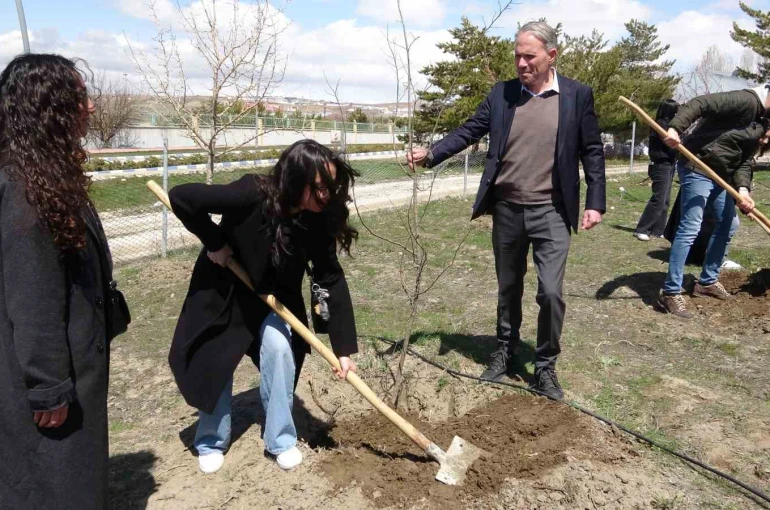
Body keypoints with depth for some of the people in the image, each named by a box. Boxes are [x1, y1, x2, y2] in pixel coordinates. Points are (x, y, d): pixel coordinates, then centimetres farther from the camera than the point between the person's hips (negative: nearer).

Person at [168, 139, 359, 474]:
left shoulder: (318, 220, -24)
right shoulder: (251, 195, -37)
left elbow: (333, 281, -21)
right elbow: (181, 197, -32)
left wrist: (344, 348, -23)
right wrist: (214, 243, -25)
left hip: (272, 296, 3)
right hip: (223, 288, -2)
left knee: (280, 348, -14)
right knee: (213, 363, 3)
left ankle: (281, 440, 7)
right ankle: (211, 443, 27)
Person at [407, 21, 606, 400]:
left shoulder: (578, 95, -1)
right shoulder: (502, 93, 4)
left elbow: (592, 152, 1)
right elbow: (469, 131, 0)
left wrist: (595, 202, -5)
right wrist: (430, 154, -15)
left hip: (551, 212, -2)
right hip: (506, 209, 3)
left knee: (550, 292, -7)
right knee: (508, 288, 15)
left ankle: (545, 367, 13)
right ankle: (505, 351, 34)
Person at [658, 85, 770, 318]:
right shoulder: (748, 100, -14)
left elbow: (745, 161, 8)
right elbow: (700, 103, -26)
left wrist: (743, 188, -10)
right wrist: (675, 128, -43)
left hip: (722, 174, 10)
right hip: (697, 167, -10)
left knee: (727, 224, 17)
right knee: (690, 228, -13)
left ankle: (707, 282, 31)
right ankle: (670, 293, -10)